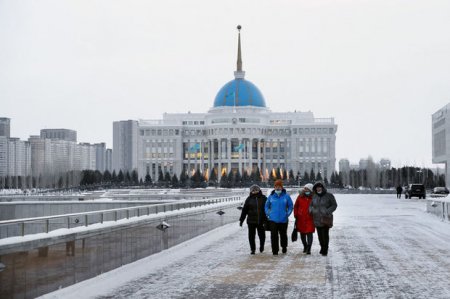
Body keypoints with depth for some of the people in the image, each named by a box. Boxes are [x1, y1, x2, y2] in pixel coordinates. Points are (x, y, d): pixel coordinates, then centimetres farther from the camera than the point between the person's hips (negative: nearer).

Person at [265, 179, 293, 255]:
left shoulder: (286, 196, -3)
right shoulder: (271, 196, 2)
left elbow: (291, 206, 7)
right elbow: (266, 206, 14)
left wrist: (287, 214, -3)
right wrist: (268, 214, 3)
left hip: (283, 220, 0)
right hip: (273, 219, 0)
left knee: (283, 234, 13)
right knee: (274, 235, -5)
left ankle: (284, 247, 36)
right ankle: (275, 250, 2)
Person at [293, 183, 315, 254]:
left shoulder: (313, 198, -4)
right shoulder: (300, 197, 3)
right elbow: (296, 206, 11)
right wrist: (296, 215, 6)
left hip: (310, 219, -3)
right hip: (300, 219, 3)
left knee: (309, 234, -7)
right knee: (302, 234, 14)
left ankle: (308, 249, -6)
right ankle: (305, 246, 31)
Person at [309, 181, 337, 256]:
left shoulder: (329, 196, -3)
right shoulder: (314, 196, 9)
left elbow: (334, 205, 0)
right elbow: (311, 205, 20)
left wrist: (328, 211, -15)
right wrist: (311, 210, -3)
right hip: (317, 219, 4)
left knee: (325, 234, -9)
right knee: (320, 234, 10)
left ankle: (325, 250, 2)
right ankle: (322, 248, 28)